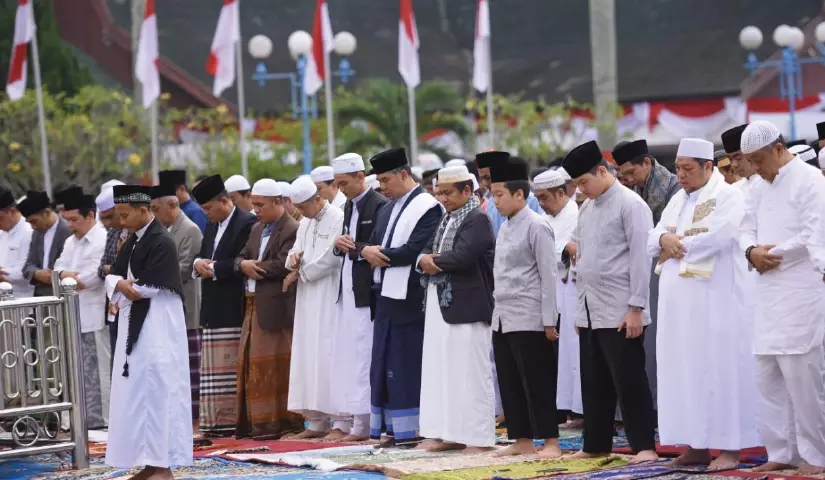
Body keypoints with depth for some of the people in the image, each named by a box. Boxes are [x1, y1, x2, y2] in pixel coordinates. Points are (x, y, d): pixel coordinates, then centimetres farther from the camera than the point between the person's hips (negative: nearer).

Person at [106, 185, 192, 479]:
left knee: (156, 391, -7)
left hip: (157, 328, -9)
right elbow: (114, 274, 12)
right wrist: (120, 286, -10)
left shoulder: (161, 242, -15)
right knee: (137, 392, 10)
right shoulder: (133, 241, 13)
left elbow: (153, 286, -19)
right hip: (134, 326, 9)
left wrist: (127, 287, -3)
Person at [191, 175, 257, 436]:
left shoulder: (247, 223, -9)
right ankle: (215, 420, 9)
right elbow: (202, 257, 23)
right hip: (212, 309, 9)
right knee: (213, 369, 7)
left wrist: (213, 268, -13)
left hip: (233, 310, -9)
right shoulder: (211, 227, 20)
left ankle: (233, 420, -4)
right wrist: (198, 263, 0)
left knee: (232, 369, -6)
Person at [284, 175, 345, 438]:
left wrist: (299, 273, -4)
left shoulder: (338, 219, -11)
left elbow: (330, 259, -16)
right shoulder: (305, 224, 16)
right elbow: (296, 253, 18)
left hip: (330, 299, -8)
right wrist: (294, 258, -6)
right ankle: (317, 421, 11)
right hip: (307, 300, 8)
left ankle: (342, 422, -7)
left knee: (329, 356, -10)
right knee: (308, 358, 7)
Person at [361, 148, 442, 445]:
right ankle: (394, 428, 12)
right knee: (386, 364, 8)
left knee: (407, 364, -6)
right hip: (386, 295, 9)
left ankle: (412, 428, -2)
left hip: (409, 298, -9)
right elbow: (374, 243, 15)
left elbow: (414, 250, -18)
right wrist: (368, 251, -8)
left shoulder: (427, 207, -9)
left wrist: (380, 254, -9)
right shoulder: (388, 210, 18)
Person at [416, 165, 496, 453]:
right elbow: (427, 252, 16)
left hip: (467, 307, -9)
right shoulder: (447, 220, 17)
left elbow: (462, 256, -22)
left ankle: (478, 437, -1)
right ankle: (447, 433, 14)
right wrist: (424, 261, -7)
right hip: (440, 306, 9)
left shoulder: (477, 219, -10)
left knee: (470, 372, -5)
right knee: (440, 371, 9)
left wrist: (433, 262, -7)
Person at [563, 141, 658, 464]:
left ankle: (644, 446, -2)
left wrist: (636, 308, -16)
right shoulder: (587, 208, 14)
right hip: (590, 312, 8)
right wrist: (581, 308, 17)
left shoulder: (630, 205, -9)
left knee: (629, 382, -6)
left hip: (619, 313, -8)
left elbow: (640, 258, -13)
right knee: (594, 383, 12)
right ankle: (596, 444, 19)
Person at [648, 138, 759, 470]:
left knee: (718, 368, -6)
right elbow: (652, 242, 15)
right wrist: (665, 238, -8)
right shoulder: (677, 201, 17)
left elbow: (716, 238, -19)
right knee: (683, 369, 6)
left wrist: (677, 242, -9)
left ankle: (728, 446, -4)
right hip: (677, 299, 7)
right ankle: (696, 444, 11)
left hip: (712, 299, -7)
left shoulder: (727, 197, -6)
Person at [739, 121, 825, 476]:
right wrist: (752, 251, -3)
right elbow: (748, 228, 19)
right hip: (768, 292, 8)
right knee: (768, 376, 9)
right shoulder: (762, 186, 17)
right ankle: (781, 451, 17)